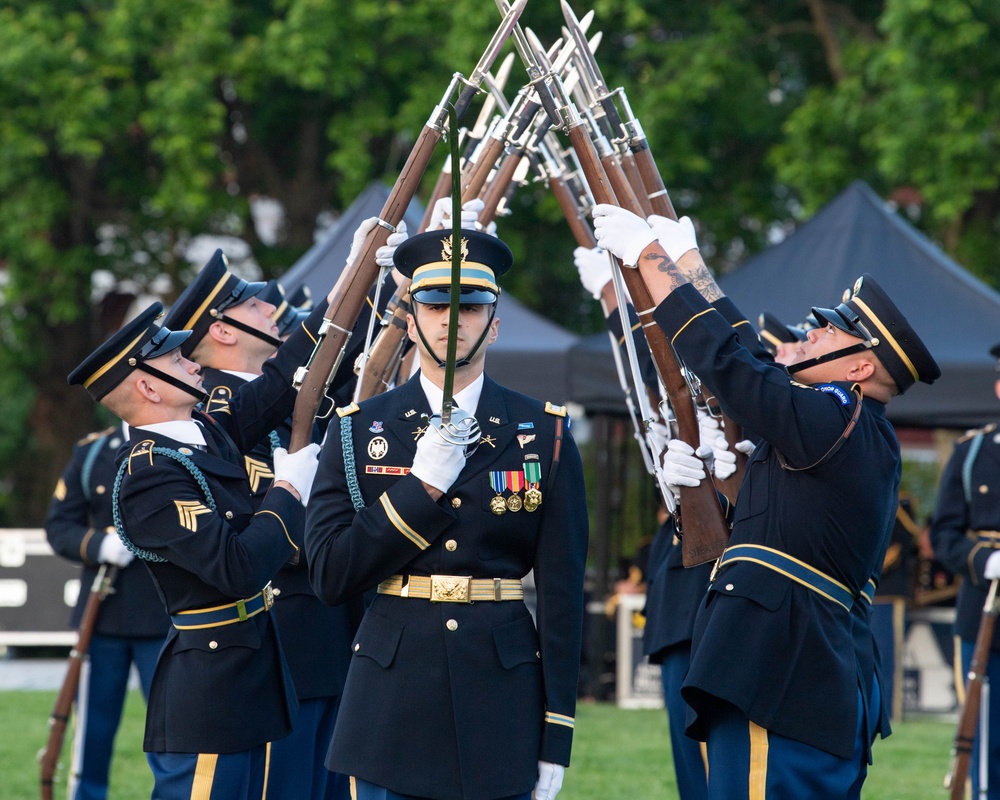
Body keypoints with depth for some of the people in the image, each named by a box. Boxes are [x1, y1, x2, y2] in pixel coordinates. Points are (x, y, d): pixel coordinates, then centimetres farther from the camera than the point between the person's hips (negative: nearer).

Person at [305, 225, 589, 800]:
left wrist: (556, 736, -4)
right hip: (392, 696, 0)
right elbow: (330, 575, -3)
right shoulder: (359, 430, 5)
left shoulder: (545, 435, 3)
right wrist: (422, 484, -12)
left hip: (502, 700, 0)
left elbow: (562, 593, 1)